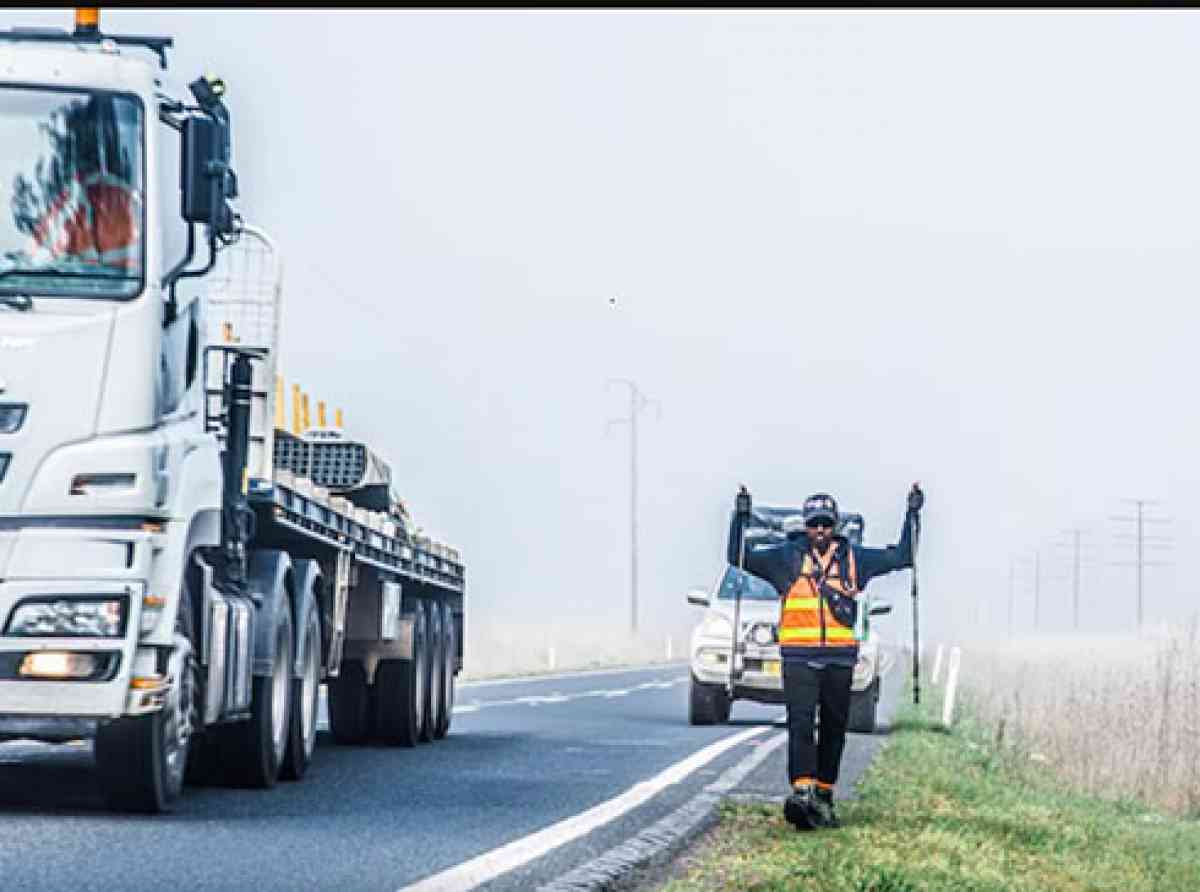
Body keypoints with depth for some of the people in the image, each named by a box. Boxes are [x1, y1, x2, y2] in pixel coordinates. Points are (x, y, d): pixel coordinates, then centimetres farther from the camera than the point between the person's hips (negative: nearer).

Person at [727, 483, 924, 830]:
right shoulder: (787, 556, 6)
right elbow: (738, 557, 8)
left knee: (834, 729, 7)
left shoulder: (853, 557, 11)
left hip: (840, 657, 3)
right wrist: (742, 517, -2)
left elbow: (901, 557, 18)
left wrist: (912, 514, 13)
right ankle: (801, 792, -27)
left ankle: (823, 797, 17)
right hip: (798, 655, -3)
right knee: (800, 723, -16)